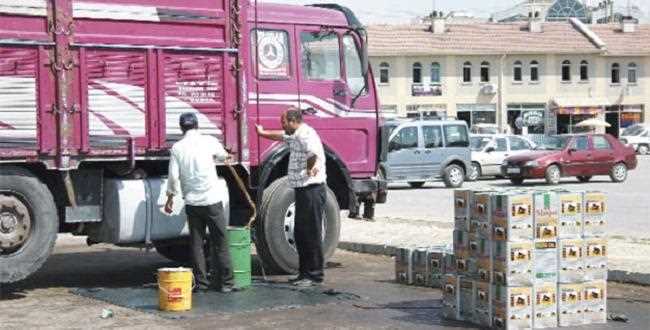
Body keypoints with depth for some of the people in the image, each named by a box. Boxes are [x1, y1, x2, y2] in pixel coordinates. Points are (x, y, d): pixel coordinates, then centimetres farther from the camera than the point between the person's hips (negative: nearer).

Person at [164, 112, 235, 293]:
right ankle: (225, 282, 8)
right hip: (212, 200, -2)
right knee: (219, 242, 5)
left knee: (197, 243, 10)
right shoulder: (209, 141, -3)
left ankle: (201, 281, 12)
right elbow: (223, 156, 17)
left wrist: (170, 198, 9)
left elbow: (174, 176, -3)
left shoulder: (177, 147, -1)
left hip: (192, 202, 2)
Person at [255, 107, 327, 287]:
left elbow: (313, 152, -37)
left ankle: (315, 275, -1)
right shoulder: (295, 136, 18)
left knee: (311, 234, -6)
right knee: (300, 233, 14)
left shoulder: (306, 134, -15)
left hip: (311, 190, -11)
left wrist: (310, 168, -23)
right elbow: (281, 136, 40)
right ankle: (305, 273, 21)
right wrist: (263, 133, 52)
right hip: (303, 190, 11)